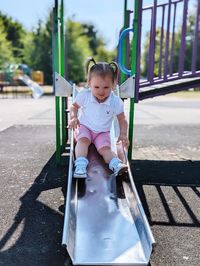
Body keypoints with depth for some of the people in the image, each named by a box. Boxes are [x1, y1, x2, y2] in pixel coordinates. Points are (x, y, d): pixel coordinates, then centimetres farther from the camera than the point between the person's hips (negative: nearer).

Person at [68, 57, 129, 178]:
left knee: (105, 148, -22)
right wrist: (73, 117, -13)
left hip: (103, 132, 1)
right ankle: (80, 165, -40)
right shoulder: (84, 95, -13)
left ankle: (116, 164, -36)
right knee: (83, 140, -29)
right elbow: (74, 106, 6)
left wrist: (123, 134, -15)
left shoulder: (116, 102, -15)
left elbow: (122, 119, -2)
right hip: (84, 127, 0)